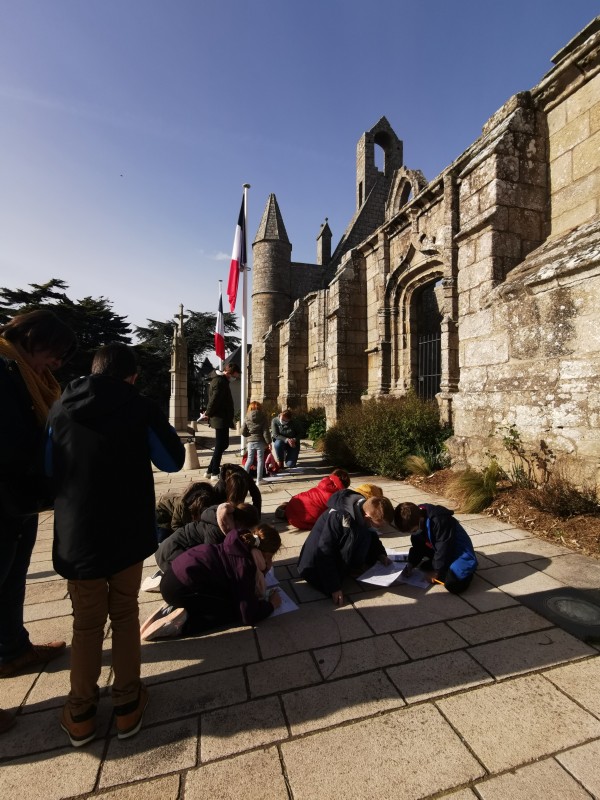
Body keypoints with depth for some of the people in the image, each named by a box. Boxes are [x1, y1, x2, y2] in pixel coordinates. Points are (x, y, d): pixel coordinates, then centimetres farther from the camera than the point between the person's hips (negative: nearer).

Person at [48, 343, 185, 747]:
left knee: (86, 623, 20)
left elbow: (50, 468, 12)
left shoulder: (61, 408, -1)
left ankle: (80, 713, 32)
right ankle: (128, 705, 29)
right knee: (125, 614, 19)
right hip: (128, 533, -2)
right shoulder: (141, 407, -10)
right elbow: (173, 461, -1)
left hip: (77, 535, 2)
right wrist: (158, 421, 10)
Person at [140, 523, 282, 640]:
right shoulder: (245, 565, -16)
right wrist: (271, 604, 3)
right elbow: (249, 615, -14)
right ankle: (183, 622, -8)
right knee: (236, 611, 1)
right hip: (180, 589, -9)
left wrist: (263, 569, 10)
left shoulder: (240, 545, 7)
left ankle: (174, 609, 10)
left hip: (175, 577, 9)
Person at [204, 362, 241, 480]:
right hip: (220, 419, -10)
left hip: (222, 419, 10)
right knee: (220, 446, -1)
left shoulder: (222, 380, 17)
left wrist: (209, 413, 12)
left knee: (222, 444, 16)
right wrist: (209, 414, -12)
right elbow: (214, 400, -23)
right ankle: (215, 473, 9)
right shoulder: (220, 381, -16)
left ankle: (210, 470, 22)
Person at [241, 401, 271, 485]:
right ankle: (259, 480, 6)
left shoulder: (247, 418, 0)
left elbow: (243, 432, -1)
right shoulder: (263, 417, -7)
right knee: (260, 460, 5)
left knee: (249, 459, 16)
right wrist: (268, 442, -4)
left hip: (250, 441, 2)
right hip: (260, 441, -2)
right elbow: (266, 432, -10)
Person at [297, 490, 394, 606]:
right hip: (318, 561, -5)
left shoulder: (363, 512, -12)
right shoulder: (339, 517, -35)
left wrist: (380, 554, -5)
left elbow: (372, 536, 10)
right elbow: (324, 552, -31)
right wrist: (334, 587, -28)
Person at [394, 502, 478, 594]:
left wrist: (437, 571, -12)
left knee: (453, 584, -27)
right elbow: (418, 545, 4)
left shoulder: (440, 522, -32)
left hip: (460, 554, -7)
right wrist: (411, 564, -4)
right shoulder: (417, 518, -8)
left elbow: (443, 550, -23)